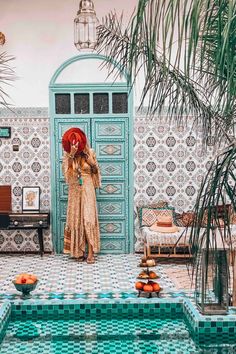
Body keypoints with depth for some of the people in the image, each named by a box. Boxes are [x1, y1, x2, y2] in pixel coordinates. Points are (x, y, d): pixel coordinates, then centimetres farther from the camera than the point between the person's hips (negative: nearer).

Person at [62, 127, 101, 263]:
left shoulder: (90, 153, 0)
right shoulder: (68, 155, 0)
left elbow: (96, 171, 10)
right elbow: (66, 169, -18)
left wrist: (92, 163, -10)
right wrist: (71, 154, -27)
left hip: (87, 188, -1)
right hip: (74, 190, 1)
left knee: (89, 218, -8)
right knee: (76, 219, 4)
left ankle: (91, 253, -7)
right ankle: (79, 251, 13)